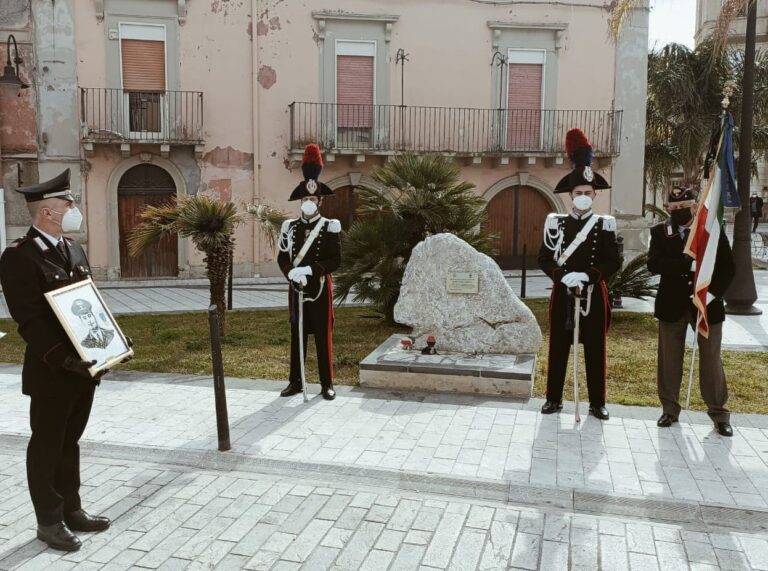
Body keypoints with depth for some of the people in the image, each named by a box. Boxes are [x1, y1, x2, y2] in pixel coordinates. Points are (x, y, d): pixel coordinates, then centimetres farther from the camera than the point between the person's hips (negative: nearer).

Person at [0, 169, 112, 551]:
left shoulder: (72, 249, 11)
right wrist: (61, 357, -26)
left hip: (84, 366, 8)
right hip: (51, 371, -8)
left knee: (69, 441, 18)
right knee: (47, 445, 7)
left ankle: (71, 510, 31)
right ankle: (49, 522, 21)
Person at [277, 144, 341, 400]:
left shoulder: (330, 227, -3)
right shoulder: (290, 226, 6)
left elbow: (335, 259, -9)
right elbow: (282, 257, 5)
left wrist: (310, 270, -20)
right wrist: (291, 273, -16)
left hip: (320, 287, -3)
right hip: (296, 287, 3)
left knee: (323, 335, 2)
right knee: (296, 334, 9)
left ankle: (327, 383, 12)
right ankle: (295, 381, 19)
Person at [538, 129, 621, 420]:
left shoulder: (605, 225, 1)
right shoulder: (555, 223, 2)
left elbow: (614, 262, -4)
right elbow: (544, 259, -1)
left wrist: (587, 276, -18)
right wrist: (563, 277, -17)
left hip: (593, 295, 0)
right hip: (562, 293, 1)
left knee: (595, 349, 6)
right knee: (558, 347, 6)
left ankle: (597, 403, 17)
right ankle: (554, 398, 18)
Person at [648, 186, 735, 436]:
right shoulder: (659, 232, 0)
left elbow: (728, 267, -4)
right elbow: (654, 264, -14)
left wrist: (713, 292, -19)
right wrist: (689, 264, -25)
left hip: (706, 304, -1)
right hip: (672, 305, 1)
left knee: (711, 360, 6)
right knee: (669, 360, 8)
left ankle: (719, 413, 17)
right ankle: (670, 409, 21)